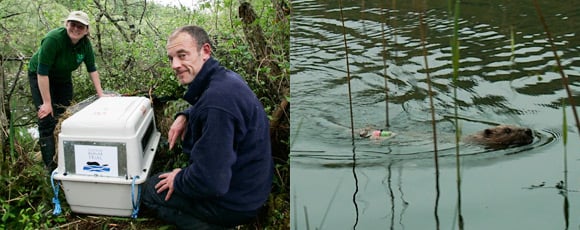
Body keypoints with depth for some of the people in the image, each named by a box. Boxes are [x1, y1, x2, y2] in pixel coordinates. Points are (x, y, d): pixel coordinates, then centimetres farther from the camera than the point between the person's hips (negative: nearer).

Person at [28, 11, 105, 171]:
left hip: (63, 77, 6)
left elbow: (92, 68, -5)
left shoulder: (85, 43, -17)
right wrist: (47, 102, -30)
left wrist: (100, 93, -10)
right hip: (40, 77, -5)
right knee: (47, 119, -12)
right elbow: (42, 72, -32)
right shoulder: (53, 39, -34)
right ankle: (49, 164, -11)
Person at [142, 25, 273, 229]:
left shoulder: (217, 99, -31)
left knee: (150, 190, 5)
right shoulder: (224, 76, 0)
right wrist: (184, 116, 4)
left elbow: (210, 182, -32)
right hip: (251, 181, 9)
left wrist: (178, 180, -11)